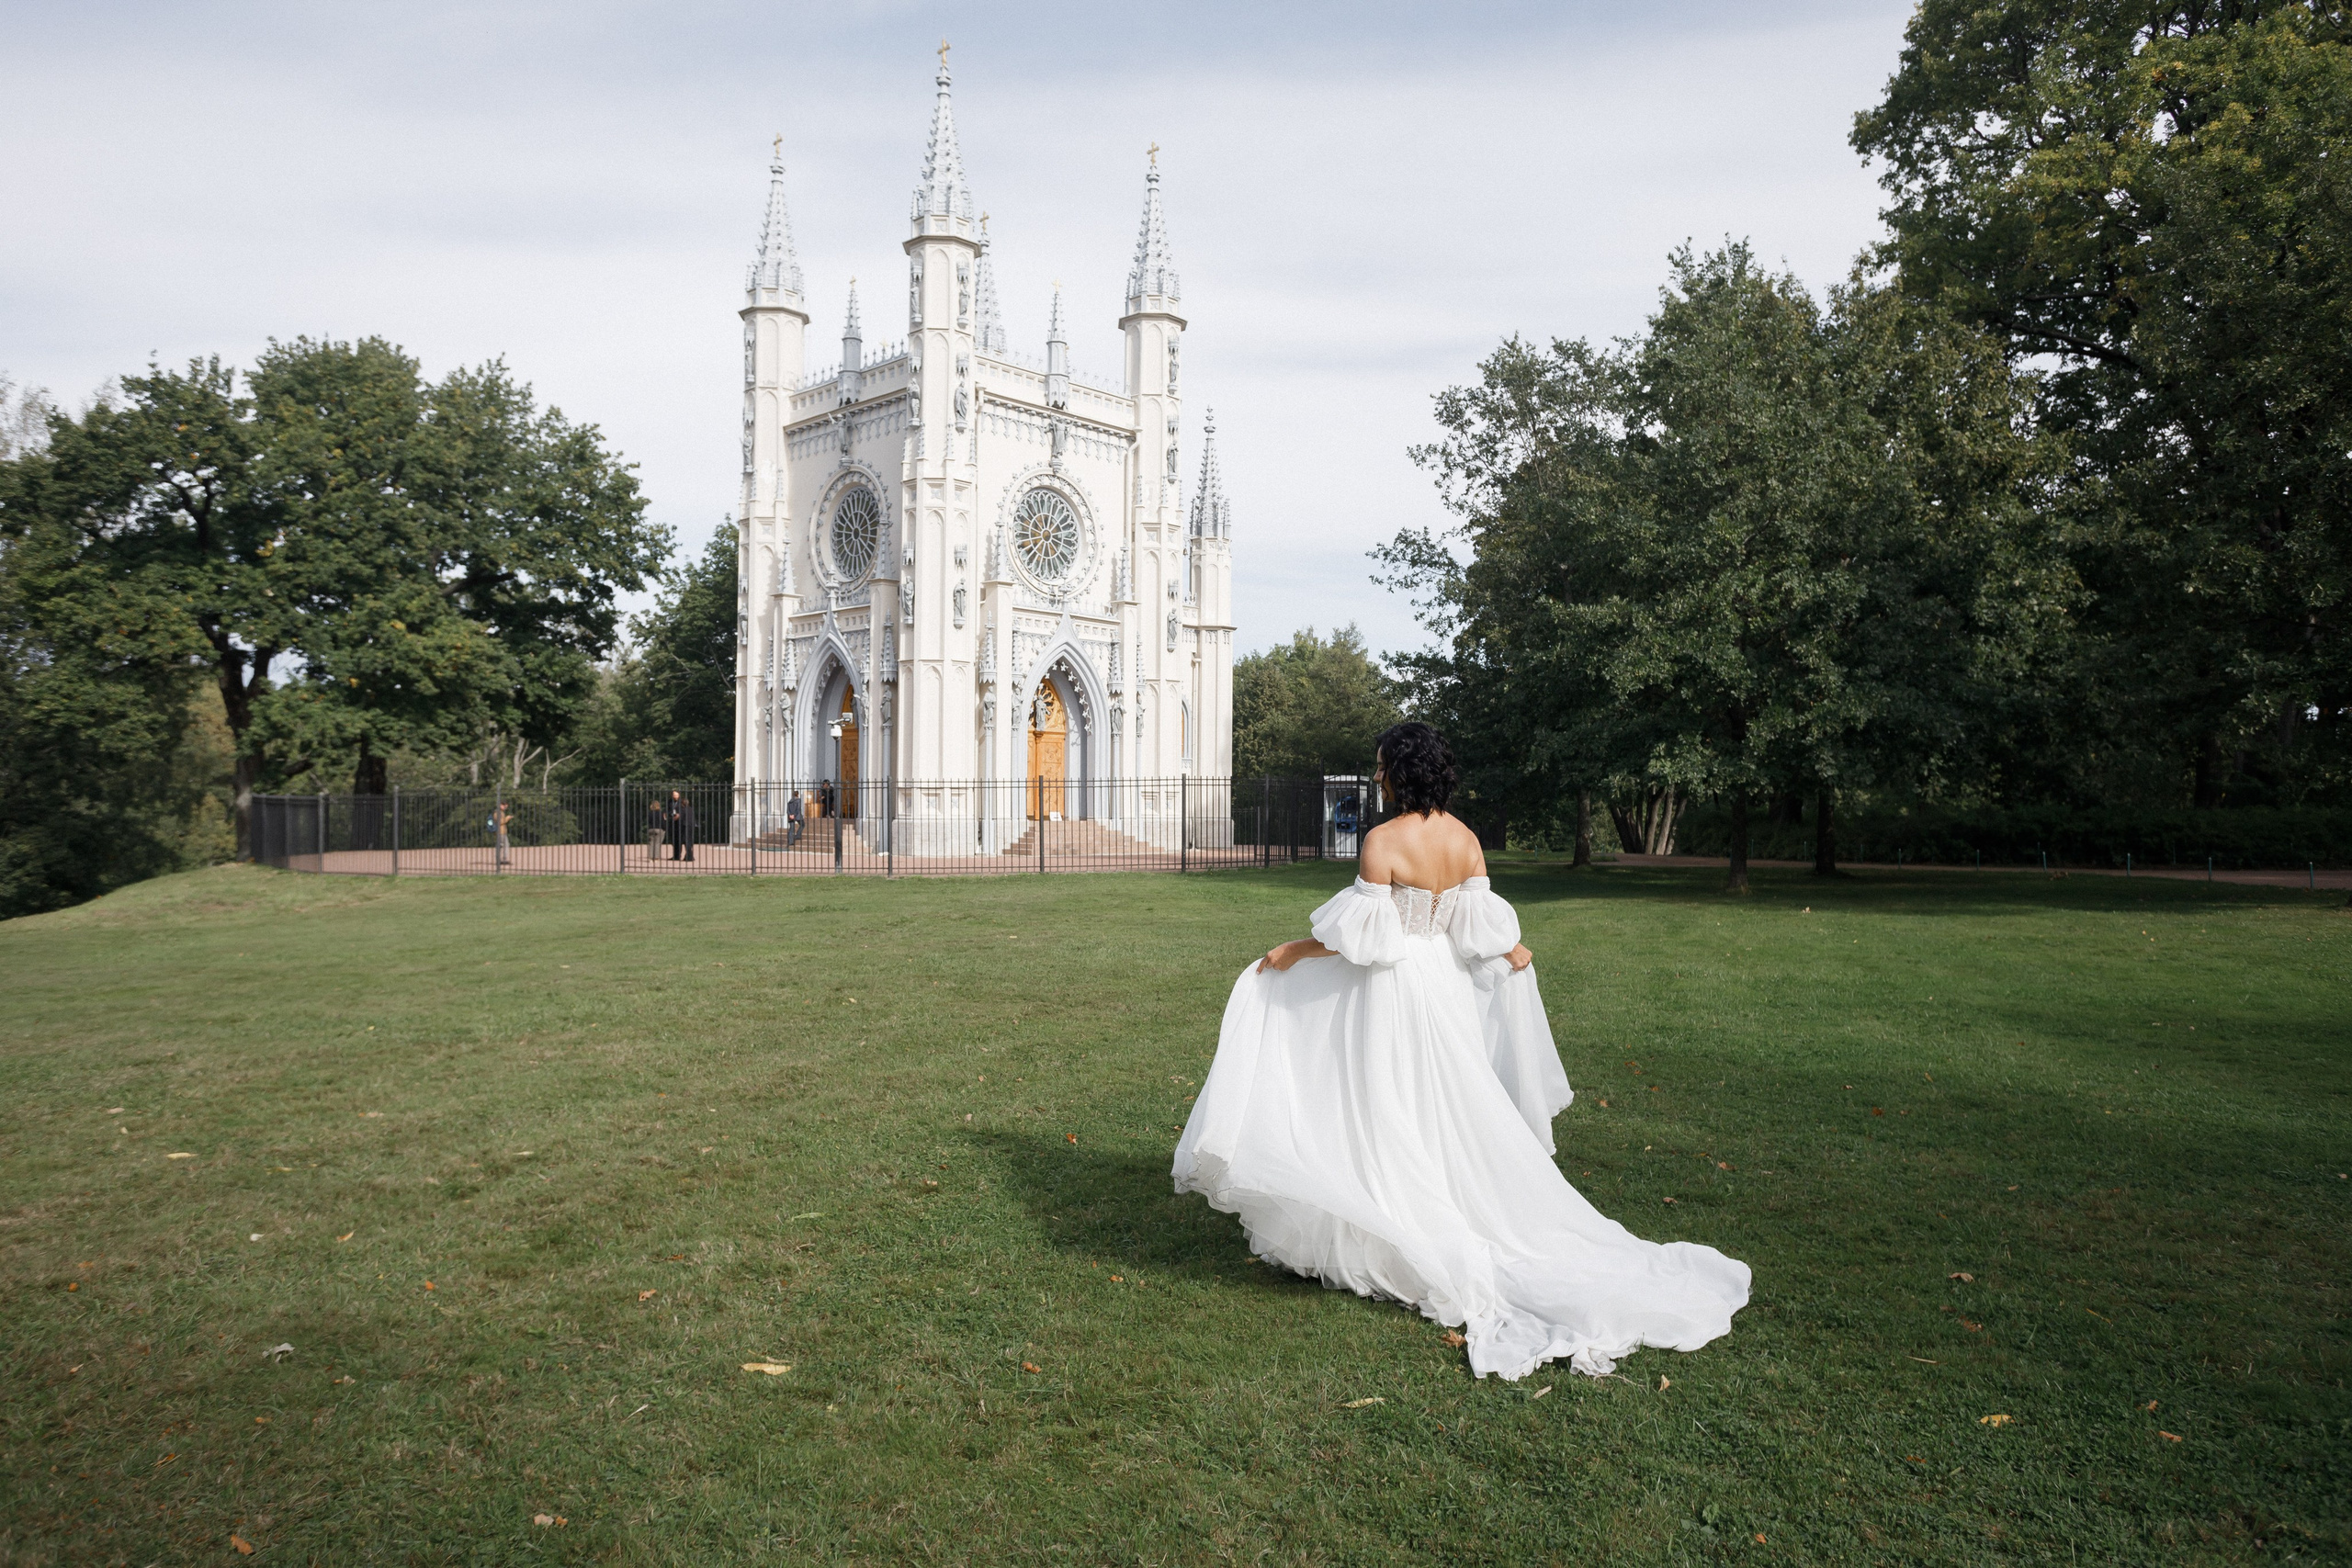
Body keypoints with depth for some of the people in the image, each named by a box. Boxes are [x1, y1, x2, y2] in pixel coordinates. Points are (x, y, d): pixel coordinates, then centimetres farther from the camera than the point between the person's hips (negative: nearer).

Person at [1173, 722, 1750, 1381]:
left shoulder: (1383, 841, -20)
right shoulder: (1464, 838, -1)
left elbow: (1361, 936, -19)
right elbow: (1480, 928, 1)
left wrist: (1292, 951, -7)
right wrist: (1514, 953, 23)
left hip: (1393, 991, -6)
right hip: (1448, 985, 7)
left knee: (1393, 1123, 5)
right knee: (1450, 1117, 18)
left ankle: (1411, 1254, 14)